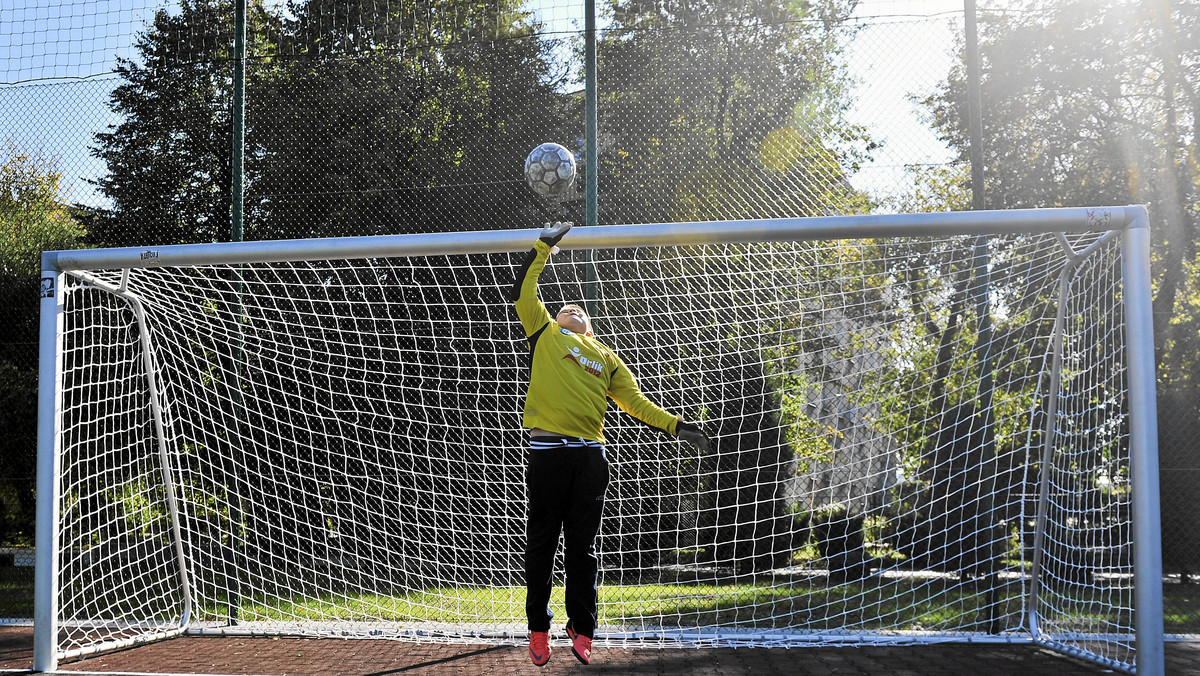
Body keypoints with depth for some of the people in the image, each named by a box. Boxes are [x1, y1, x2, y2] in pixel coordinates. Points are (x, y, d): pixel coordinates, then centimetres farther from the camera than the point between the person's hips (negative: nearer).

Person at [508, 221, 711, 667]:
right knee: (541, 545, 3)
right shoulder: (545, 333, 16)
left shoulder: (606, 357, 23)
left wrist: (676, 426, 9)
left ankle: (581, 628, 14)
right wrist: (543, 247, 16)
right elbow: (521, 292, 13)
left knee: (582, 547, 6)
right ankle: (538, 629, 13)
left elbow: (635, 401, 18)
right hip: (548, 452, -2)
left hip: (590, 457, 2)